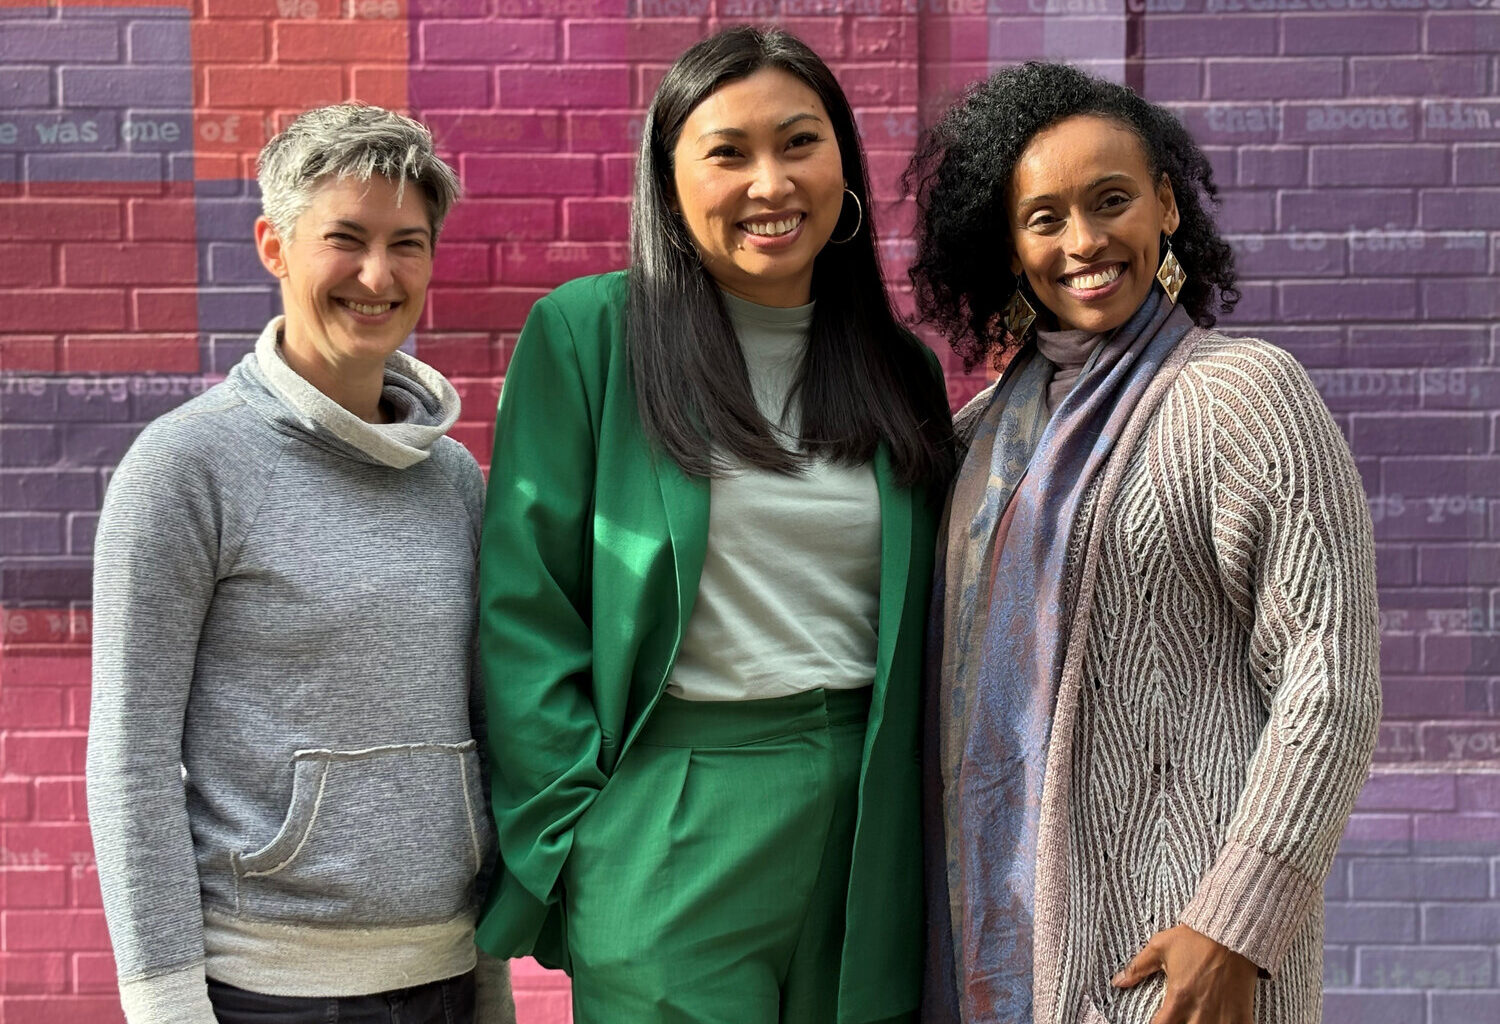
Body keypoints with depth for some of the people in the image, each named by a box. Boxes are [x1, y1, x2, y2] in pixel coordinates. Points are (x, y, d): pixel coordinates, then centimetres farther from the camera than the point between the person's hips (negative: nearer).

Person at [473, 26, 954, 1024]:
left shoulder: (903, 370, 10)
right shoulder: (588, 333, -4)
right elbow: (525, 604, -6)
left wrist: (908, 810, 8)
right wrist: (573, 824, -10)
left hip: (865, 821, 4)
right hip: (669, 827, -4)